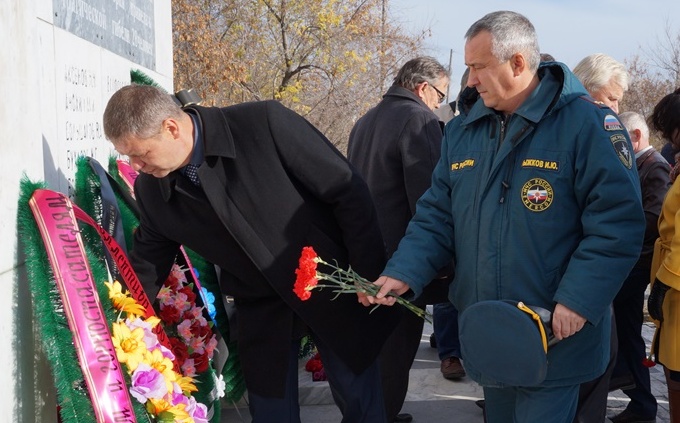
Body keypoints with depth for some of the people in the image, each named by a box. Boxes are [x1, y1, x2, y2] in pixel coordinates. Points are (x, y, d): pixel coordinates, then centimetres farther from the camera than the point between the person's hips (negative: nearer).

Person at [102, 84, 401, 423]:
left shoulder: (264, 124, -23)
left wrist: (371, 279, -14)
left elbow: (348, 191, -17)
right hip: (261, 310, 3)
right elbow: (147, 265, 7)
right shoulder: (151, 190, -8)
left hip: (334, 289, -3)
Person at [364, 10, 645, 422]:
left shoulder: (585, 122, -14)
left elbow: (617, 222, -17)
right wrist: (403, 274, -8)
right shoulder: (463, 130, 6)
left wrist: (578, 302, -24)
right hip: (486, 332, 6)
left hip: (554, 336, -6)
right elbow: (437, 216, 8)